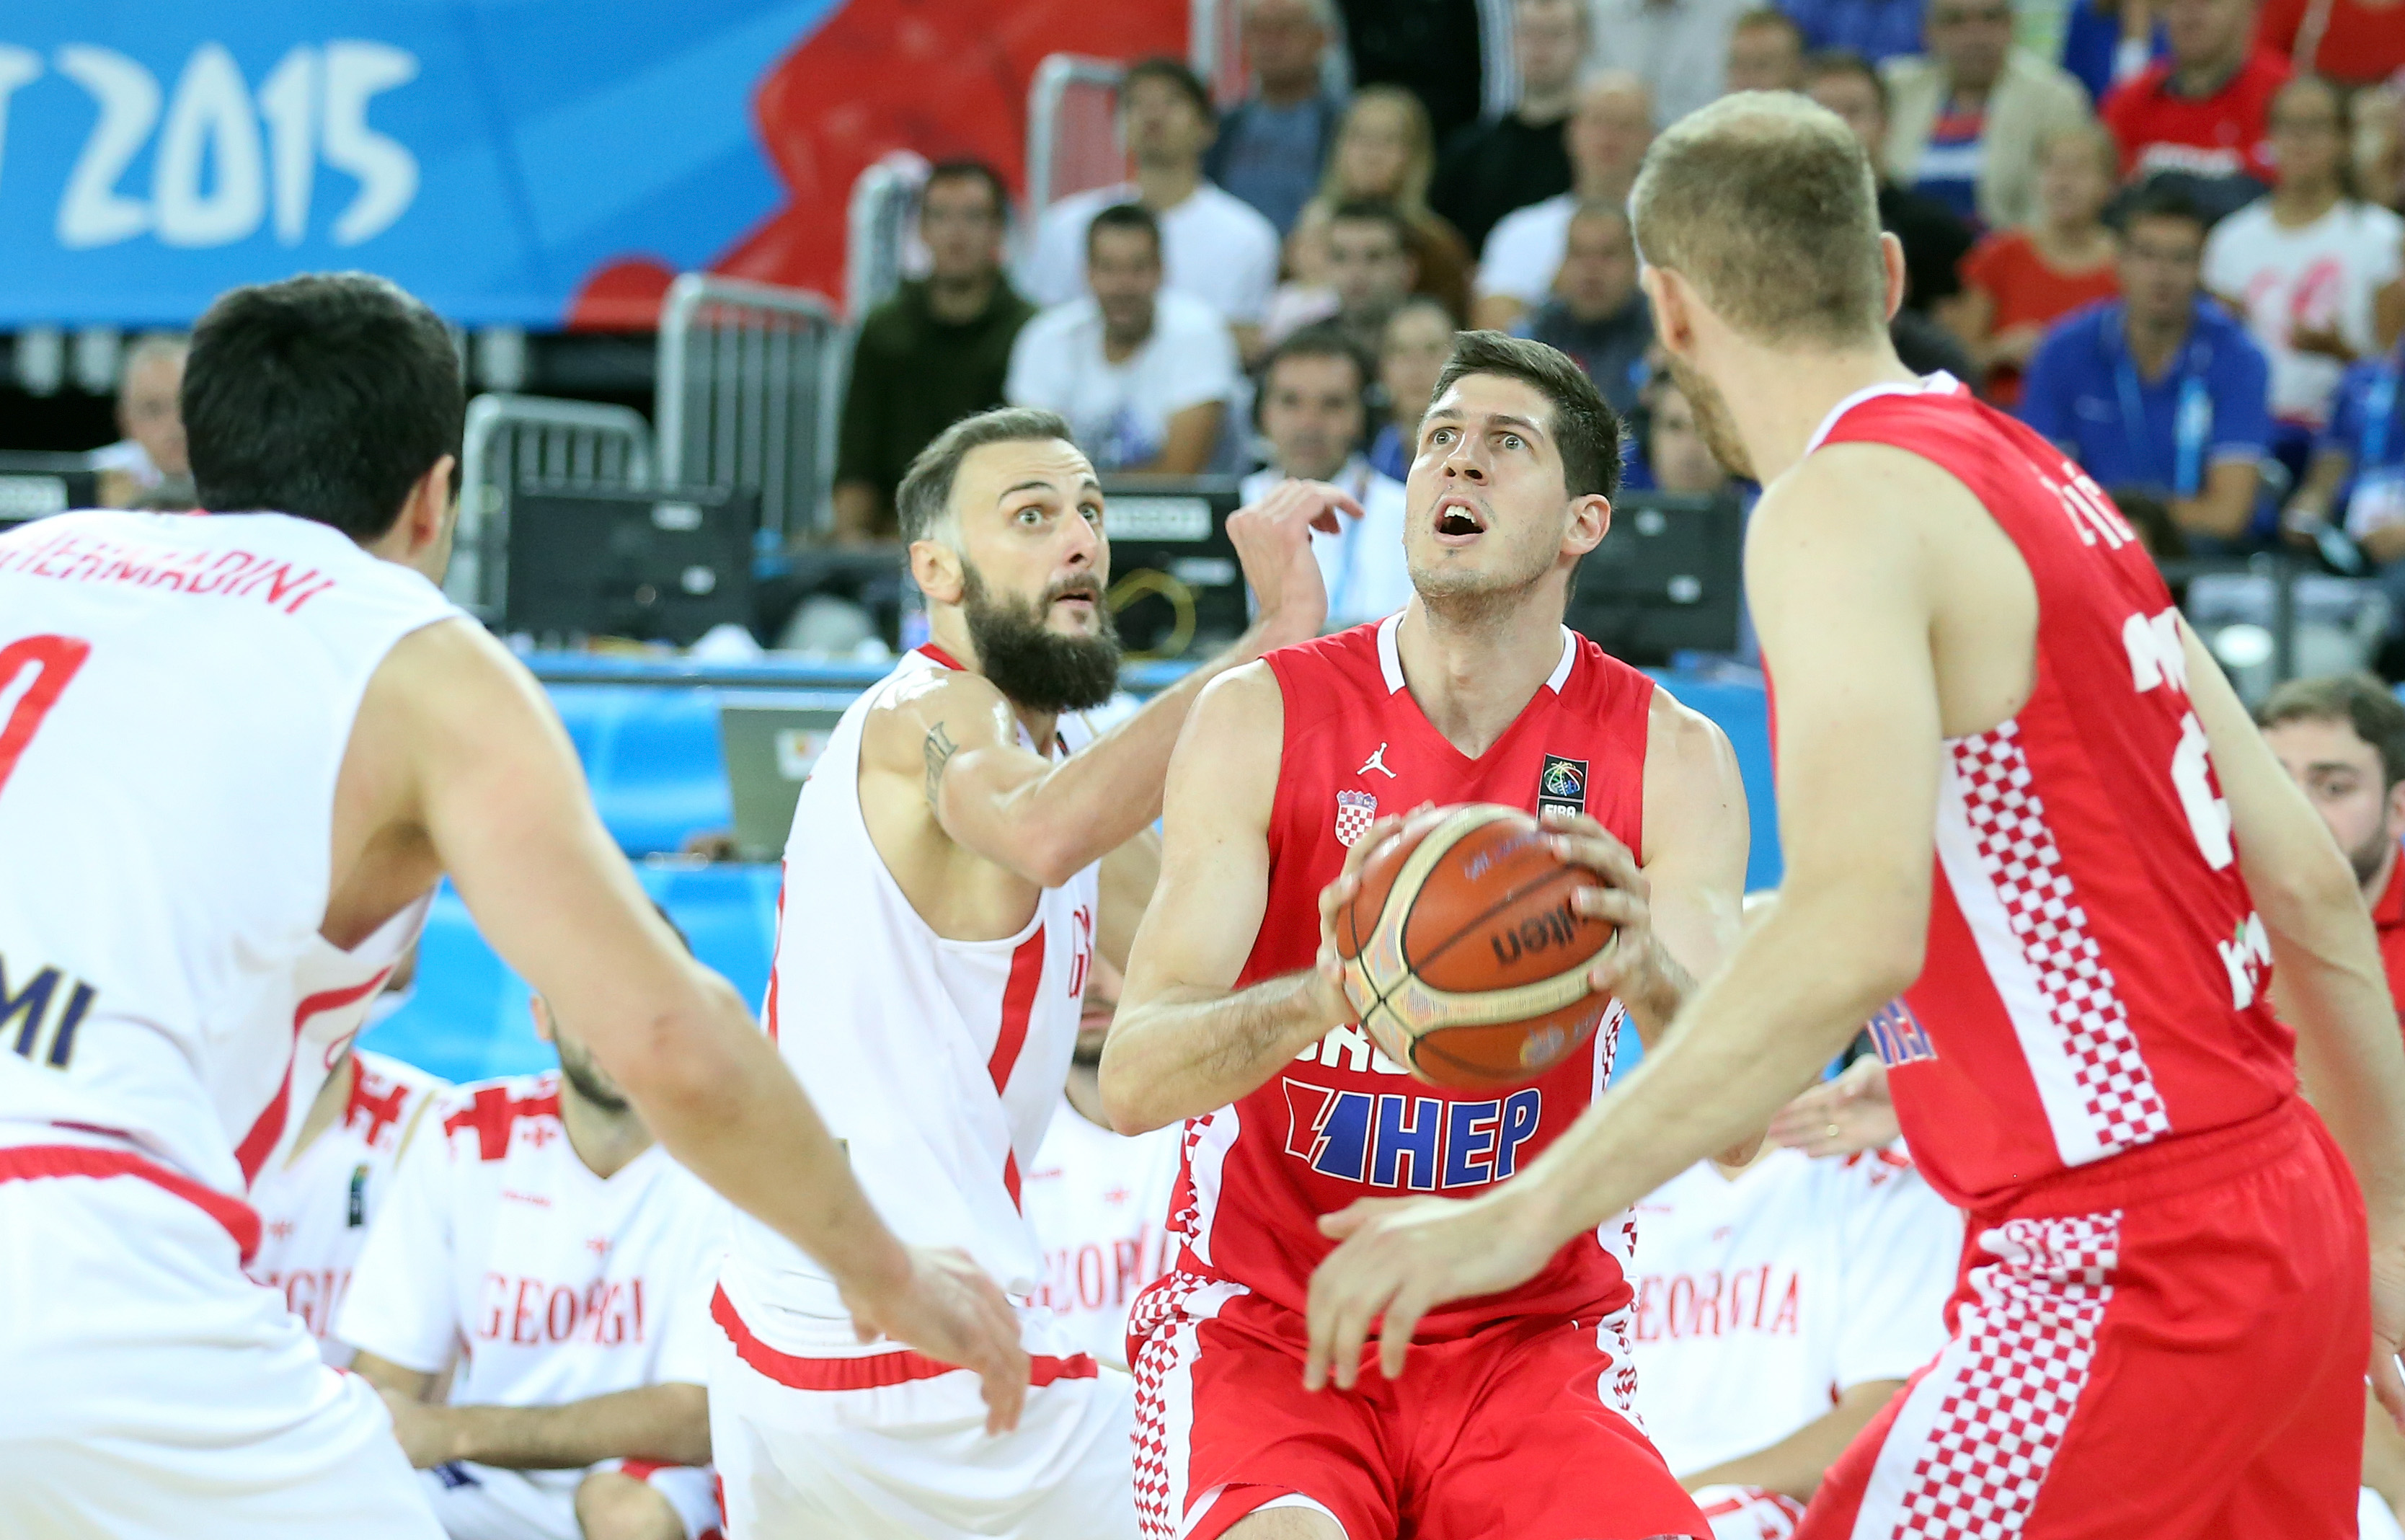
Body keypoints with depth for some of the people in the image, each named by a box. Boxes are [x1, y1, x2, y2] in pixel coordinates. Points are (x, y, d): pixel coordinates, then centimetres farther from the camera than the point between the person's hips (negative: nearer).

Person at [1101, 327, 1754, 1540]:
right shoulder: (1262, 718, -5)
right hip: (1265, 1333, -2)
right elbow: (1131, 1080, -14)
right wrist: (1316, 998, -36)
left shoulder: (1669, 757, -1)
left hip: (1530, 1343, 2)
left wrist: (1646, 976, -36)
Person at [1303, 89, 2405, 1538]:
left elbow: (1855, 936, -27)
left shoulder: (1846, 508, -12)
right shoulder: (2048, 488, 15)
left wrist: (1526, 1215, -27)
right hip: (2282, 1222, 9)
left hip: (2129, 1272, -9)